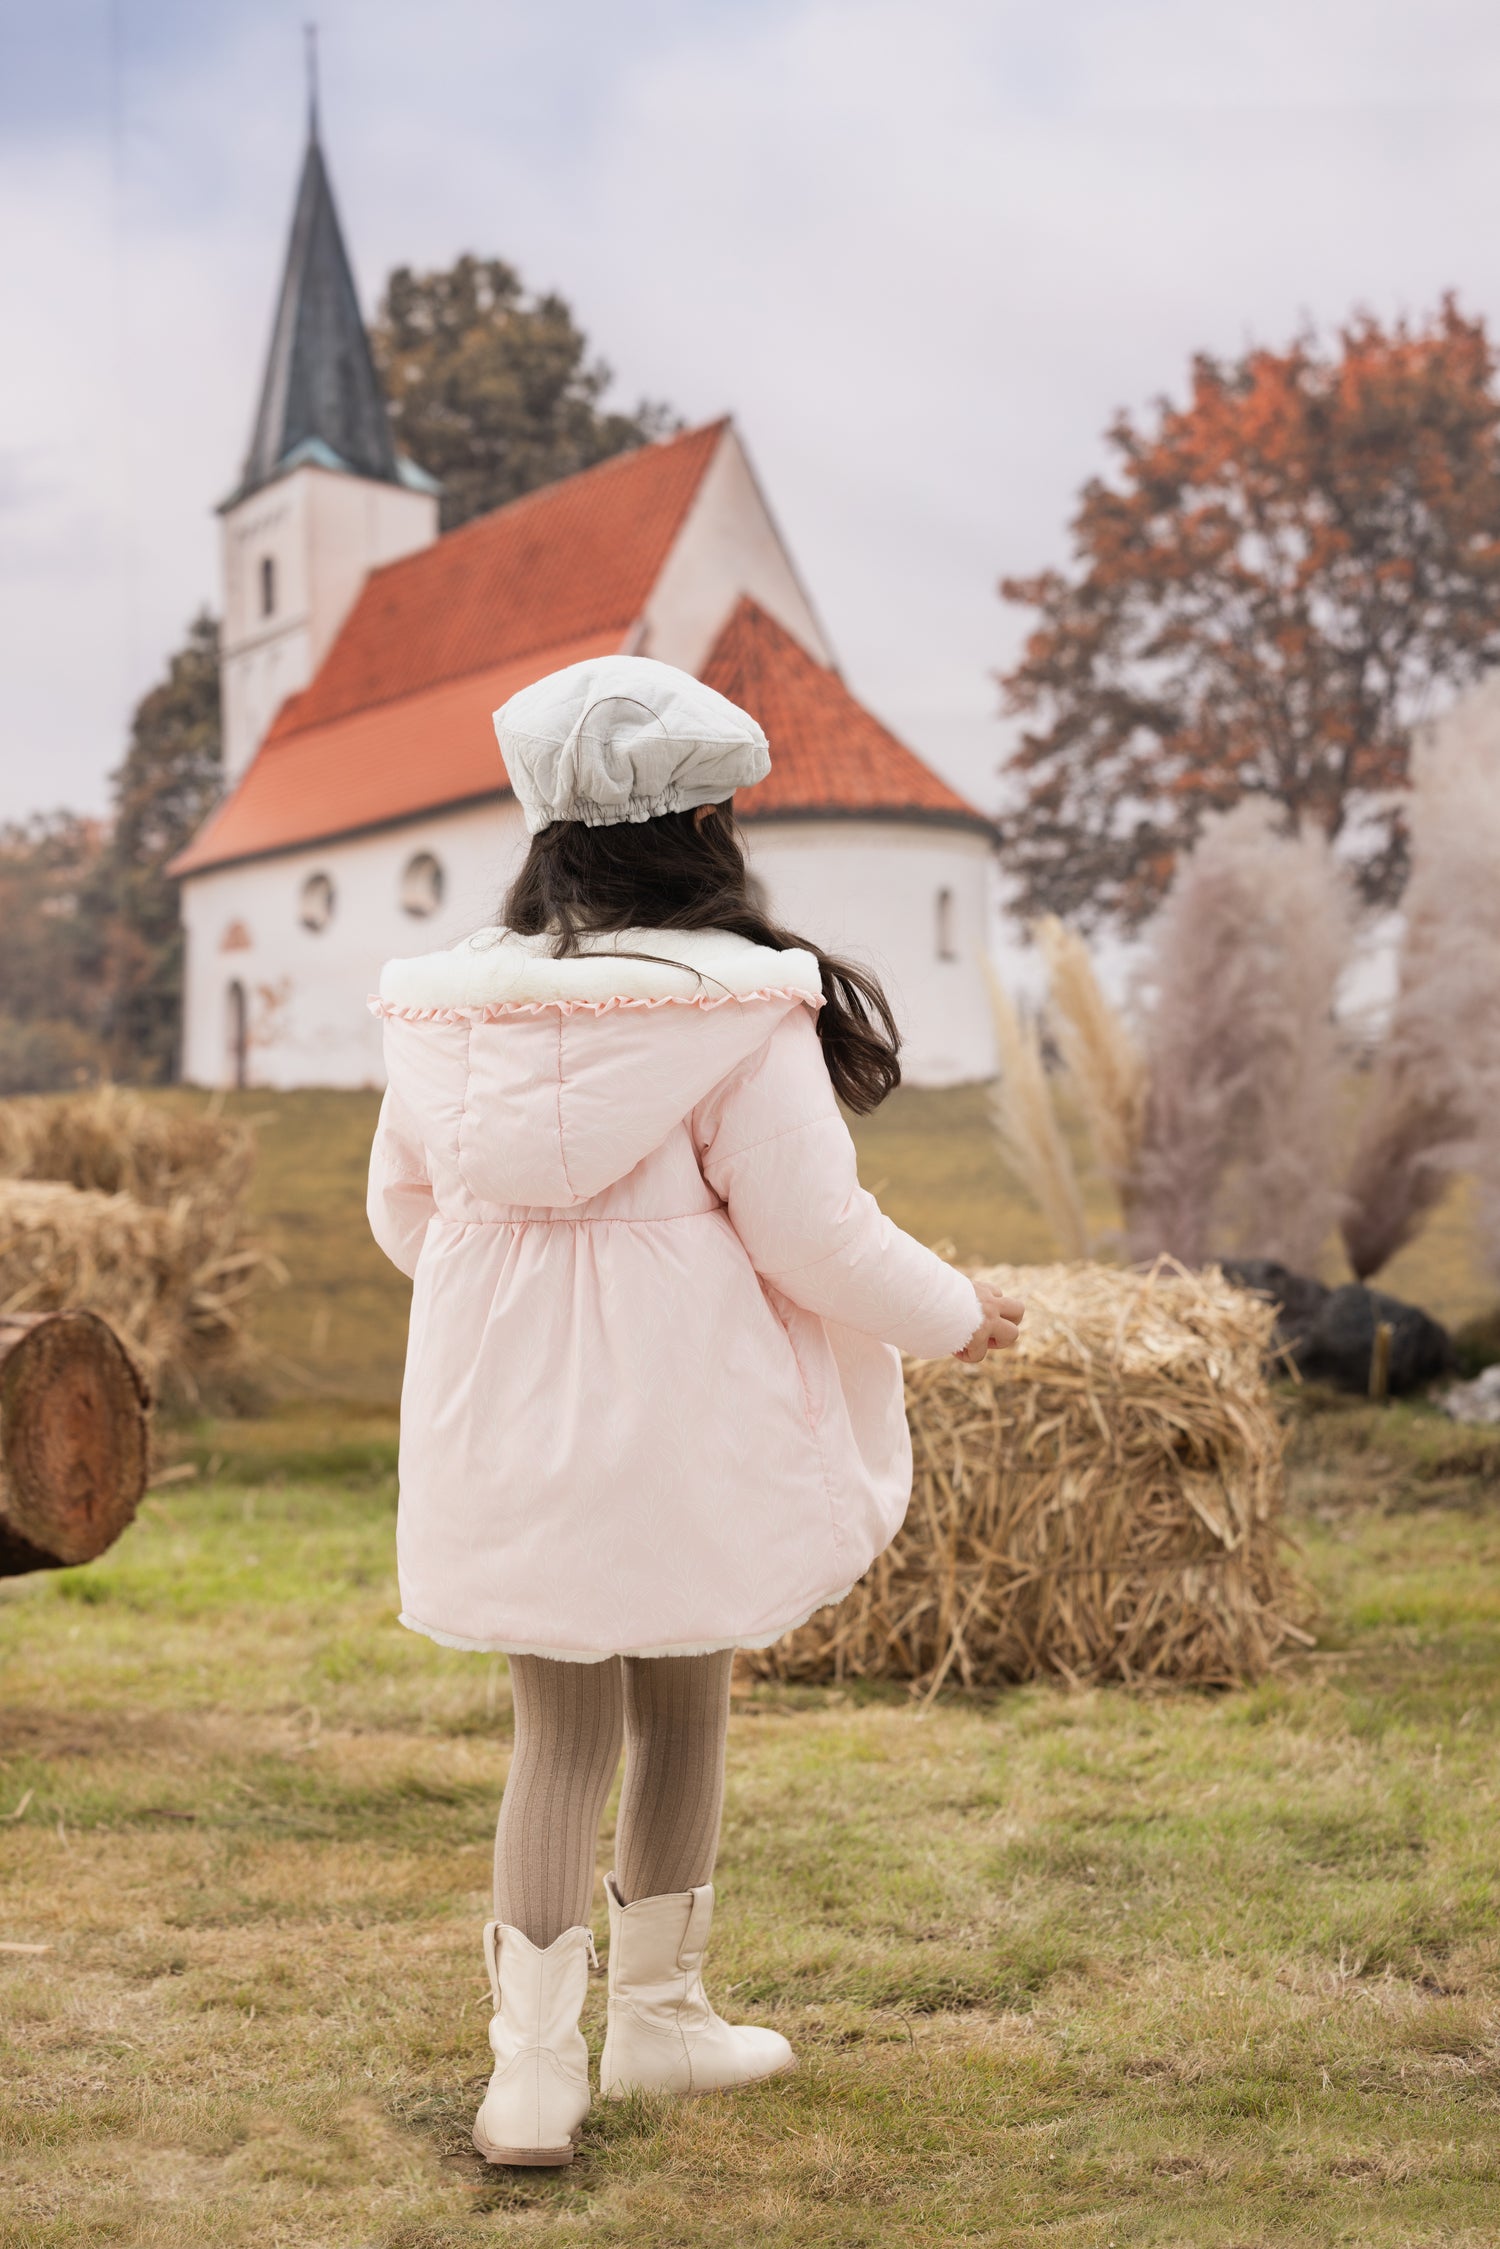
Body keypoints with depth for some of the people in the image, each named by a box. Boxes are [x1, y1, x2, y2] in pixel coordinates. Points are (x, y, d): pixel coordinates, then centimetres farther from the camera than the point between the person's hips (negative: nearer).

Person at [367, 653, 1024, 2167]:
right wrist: (956, 1317, 6)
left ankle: (534, 2068, 12)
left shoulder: (447, 1002, 0)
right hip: (680, 1425, -3)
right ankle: (658, 2014, 32)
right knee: (684, 1711, 16)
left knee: (560, 1729, 13)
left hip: (503, 1422, 4)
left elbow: (402, 1212, 11)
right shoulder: (738, 1009, -15)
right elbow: (816, 1235, -12)